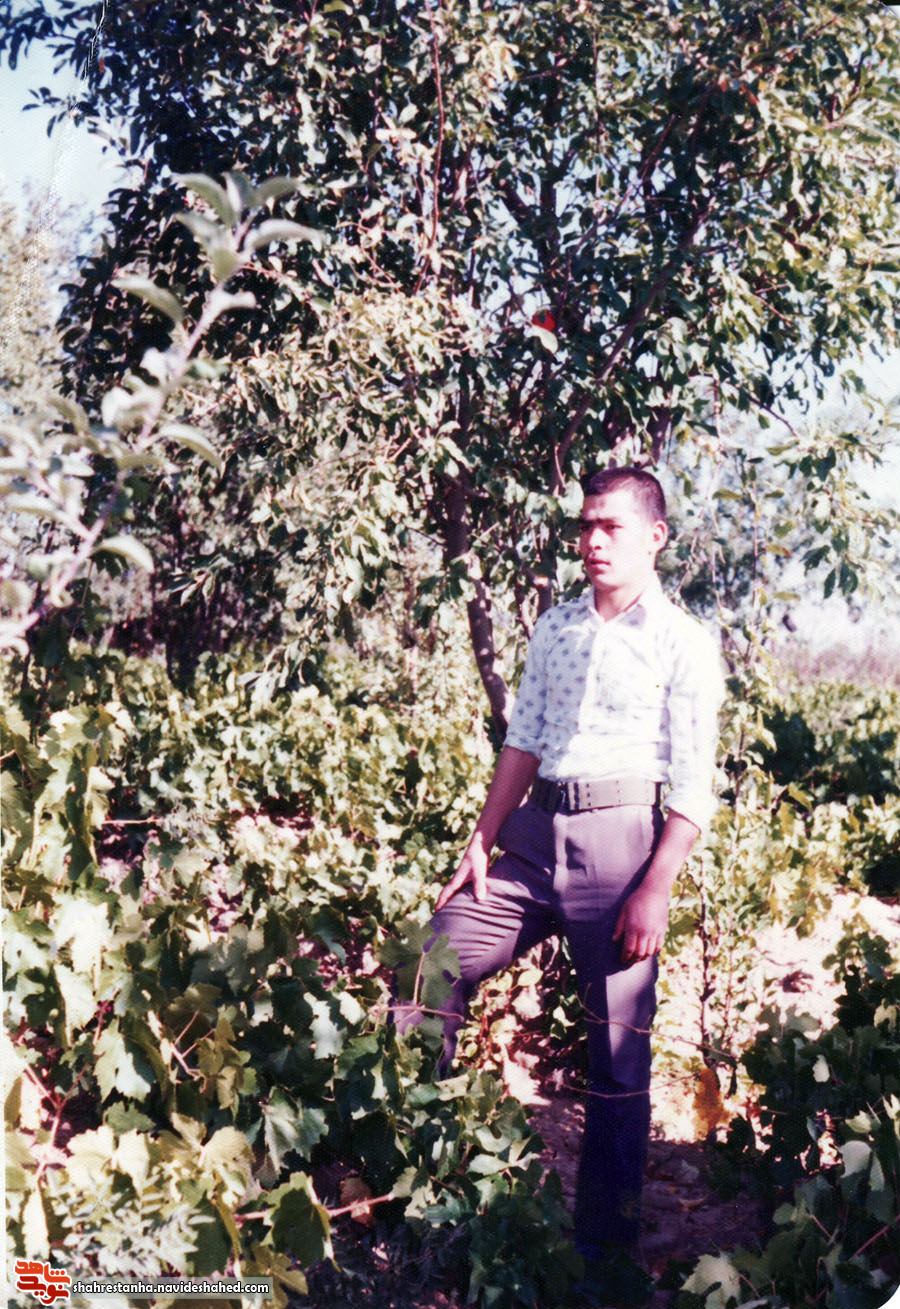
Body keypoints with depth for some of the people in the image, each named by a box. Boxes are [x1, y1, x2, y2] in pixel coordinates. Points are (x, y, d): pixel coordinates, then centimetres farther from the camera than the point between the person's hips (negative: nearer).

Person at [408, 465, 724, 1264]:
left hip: (621, 835, -5)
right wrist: (482, 844, 7)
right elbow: (523, 743, 14)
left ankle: (607, 1240, 17)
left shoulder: (684, 645, -3)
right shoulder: (555, 628, 13)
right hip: (534, 833, 6)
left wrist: (656, 888, -14)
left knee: (619, 1049, 2)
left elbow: (694, 786, -7)